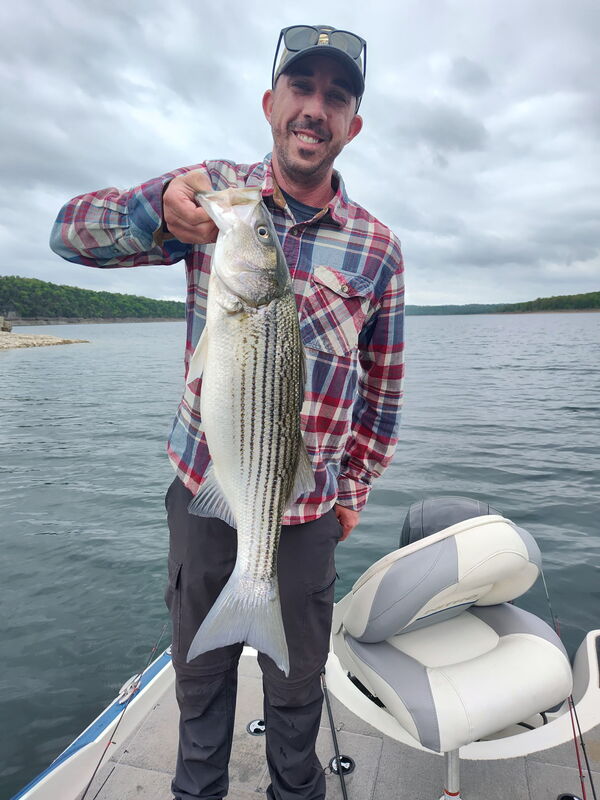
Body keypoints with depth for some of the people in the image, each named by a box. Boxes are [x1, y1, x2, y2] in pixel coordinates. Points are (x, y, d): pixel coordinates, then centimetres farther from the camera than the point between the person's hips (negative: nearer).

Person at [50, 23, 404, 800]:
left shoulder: (377, 246, -2)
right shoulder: (213, 190, -1)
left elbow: (383, 383, 4)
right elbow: (70, 231, -8)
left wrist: (356, 486, 6)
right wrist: (157, 209, -29)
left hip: (308, 509, 0)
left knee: (296, 681, 17)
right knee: (199, 667, 20)